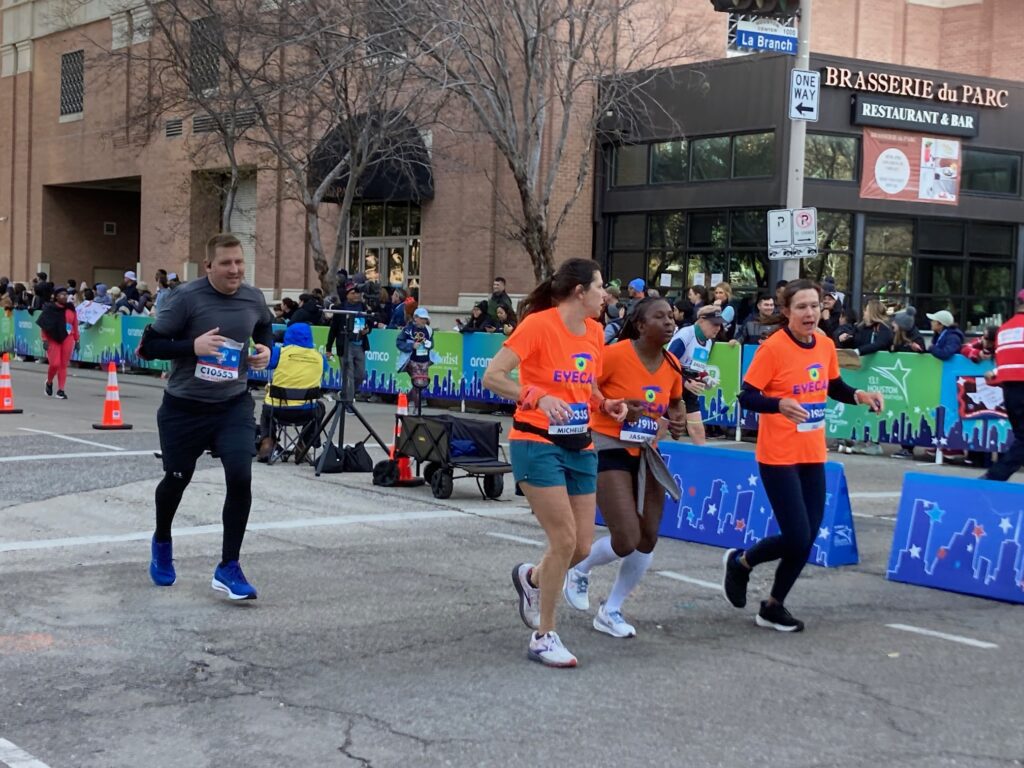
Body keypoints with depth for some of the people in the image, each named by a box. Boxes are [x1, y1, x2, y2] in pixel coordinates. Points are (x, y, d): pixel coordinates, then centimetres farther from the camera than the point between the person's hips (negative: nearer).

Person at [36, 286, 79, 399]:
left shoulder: (71, 309, 6)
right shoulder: (49, 309, -5)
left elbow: (75, 325, 10)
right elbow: (43, 325, -5)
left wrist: (76, 340, 9)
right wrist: (45, 340, -10)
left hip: (67, 339, 3)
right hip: (53, 339, -3)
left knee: (64, 365, 2)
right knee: (55, 364, -9)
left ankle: (61, 390, 8)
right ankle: (49, 382, 21)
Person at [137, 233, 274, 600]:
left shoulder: (253, 299, -4)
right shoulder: (186, 298, -18)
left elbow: (265, 326, 21)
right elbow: (147, 346, -15)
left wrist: (266, 349, -1)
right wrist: (193, 345, -28)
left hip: (234, 405, 3)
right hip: (184, 407, -2)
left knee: (240, 477, -15)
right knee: (177, 480, 14)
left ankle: (228, 568, -2)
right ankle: (162, 543, 46)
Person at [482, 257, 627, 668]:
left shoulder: (595, 332, 8)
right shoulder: (538, 324, -13)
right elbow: (492, 377, -17)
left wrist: (607, 404, 4)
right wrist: (537, 396, -30)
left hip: (580, 447, 7)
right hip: (538, 444, -7)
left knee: (582, 546, 4)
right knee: (564, 539, -11)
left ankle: (530, 578, 38)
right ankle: (543, 637, 5)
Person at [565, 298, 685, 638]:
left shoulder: (672, 365, 2)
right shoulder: (616, 355, -17)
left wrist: (678, 420, 0)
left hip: (647, 453, 7)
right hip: (610, 449, -7)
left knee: (648, 539, 5)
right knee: (626, 541, -15)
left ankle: (610, 611, 23)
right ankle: (579, 569, 19)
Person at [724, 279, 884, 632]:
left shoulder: (826, 345, 3)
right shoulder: (772, 348, -16)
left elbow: (835, 387, 19)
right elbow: (746, 396, -16)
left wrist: (860, 396, -1)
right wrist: (780, 405, -34)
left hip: (813, 455, 7)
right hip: (779, 457, -6)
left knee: (806, 538, 7)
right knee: (797, 539, -8)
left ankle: (774, 606, 25)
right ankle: (740, 562, 21)